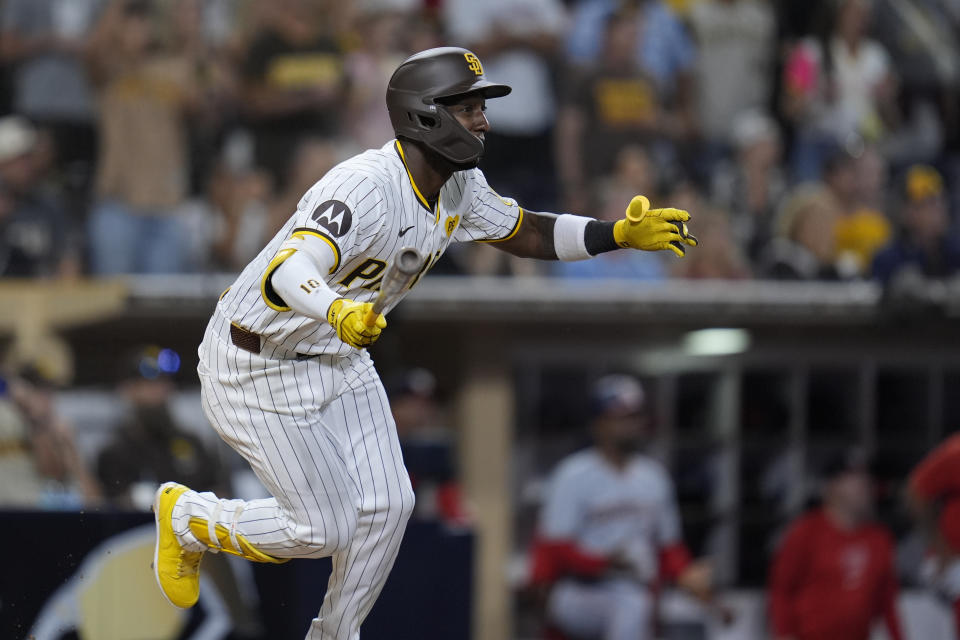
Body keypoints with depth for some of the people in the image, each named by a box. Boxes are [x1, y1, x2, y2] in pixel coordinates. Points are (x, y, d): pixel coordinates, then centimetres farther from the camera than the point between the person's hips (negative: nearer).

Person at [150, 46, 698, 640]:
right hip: (261, 363, -8)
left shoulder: (459, 186, -4)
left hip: (338, 357, 8)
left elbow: (523, 233, 14)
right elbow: (283, 277, -46)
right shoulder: (365, 187, -33)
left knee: (387, 506, 1)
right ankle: (187, 516, 19)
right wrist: (337, 312, -67)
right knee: (323, 529, -6)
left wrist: (622, 234, 2)